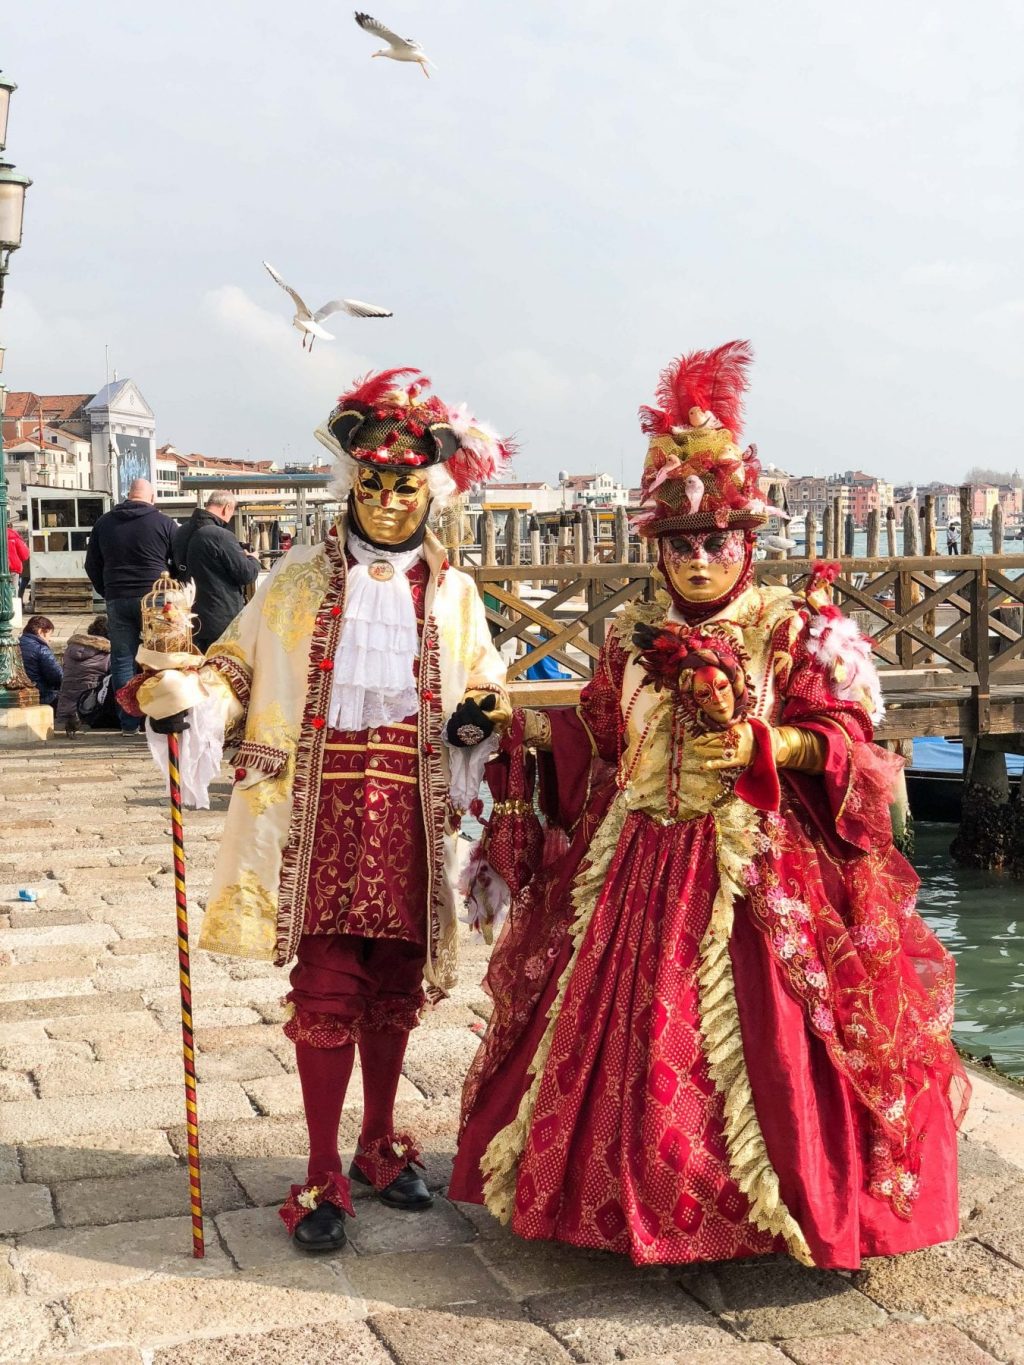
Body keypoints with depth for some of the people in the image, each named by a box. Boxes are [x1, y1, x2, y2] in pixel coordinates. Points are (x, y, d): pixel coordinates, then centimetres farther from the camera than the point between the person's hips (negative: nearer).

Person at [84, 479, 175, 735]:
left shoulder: (104, 523, 9)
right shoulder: (164, 523, -2)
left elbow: (92, 565, 14)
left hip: (117, 600, 3)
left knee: (122, 661, 7)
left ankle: (129, 723, 6)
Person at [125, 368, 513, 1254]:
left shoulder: (452, 593, 10)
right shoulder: (301, 580, 5)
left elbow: (483, 690, 15)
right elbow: (236, 668, 6)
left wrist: (480, 718, -7)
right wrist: (182, 692, -14)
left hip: (412, 816, 2)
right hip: (321, 811, -2)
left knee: (393, 988, 12)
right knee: (326, 991, -1)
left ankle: (379, 1144, 32)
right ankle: (323, 1178, 13)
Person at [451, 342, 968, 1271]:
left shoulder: (798, 631, -2)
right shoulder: (635, 639, 11)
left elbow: (844, 733, -9)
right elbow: (601, 738, 19)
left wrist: (764, 748, -24)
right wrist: (527, 725, 9)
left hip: (761, 869, -4)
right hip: (641, 865, 5)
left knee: (758, 1034, -5)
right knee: (635, 1032, 8)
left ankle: (795, 1203, 14)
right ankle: (643, 1197, 25)